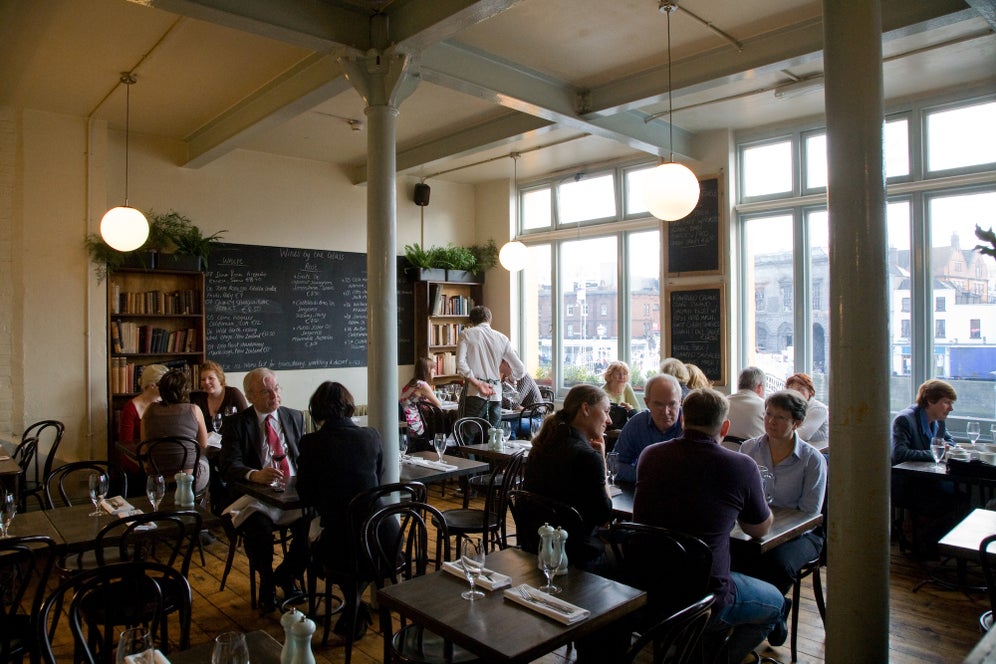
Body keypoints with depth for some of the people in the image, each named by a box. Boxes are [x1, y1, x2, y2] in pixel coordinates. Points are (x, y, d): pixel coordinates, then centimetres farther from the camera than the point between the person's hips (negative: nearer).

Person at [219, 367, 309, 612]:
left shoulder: (295, 418, 14)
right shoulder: (236, 424, 3)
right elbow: (229, 465, -9)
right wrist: (254, 475, -31)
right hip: (256, 496, -2)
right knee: (259, 530, -32)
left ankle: (286, 575, 7)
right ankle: (267, 581, 0)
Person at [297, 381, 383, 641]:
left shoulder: (311, 443, -9)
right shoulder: (371, 436, -1)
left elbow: (306, 494, 2)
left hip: (339, 544, -2)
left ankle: (353, 612, 39)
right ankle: (355, 612, 46)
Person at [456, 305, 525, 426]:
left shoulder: (466, 334, 4)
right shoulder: (502, 338, 11)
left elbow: (460, 364, -12)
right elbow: (520, 370, 10)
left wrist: (477, 383, -12)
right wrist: (509, 379, 29)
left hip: (474, 394, -3)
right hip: (496, 395, 3)